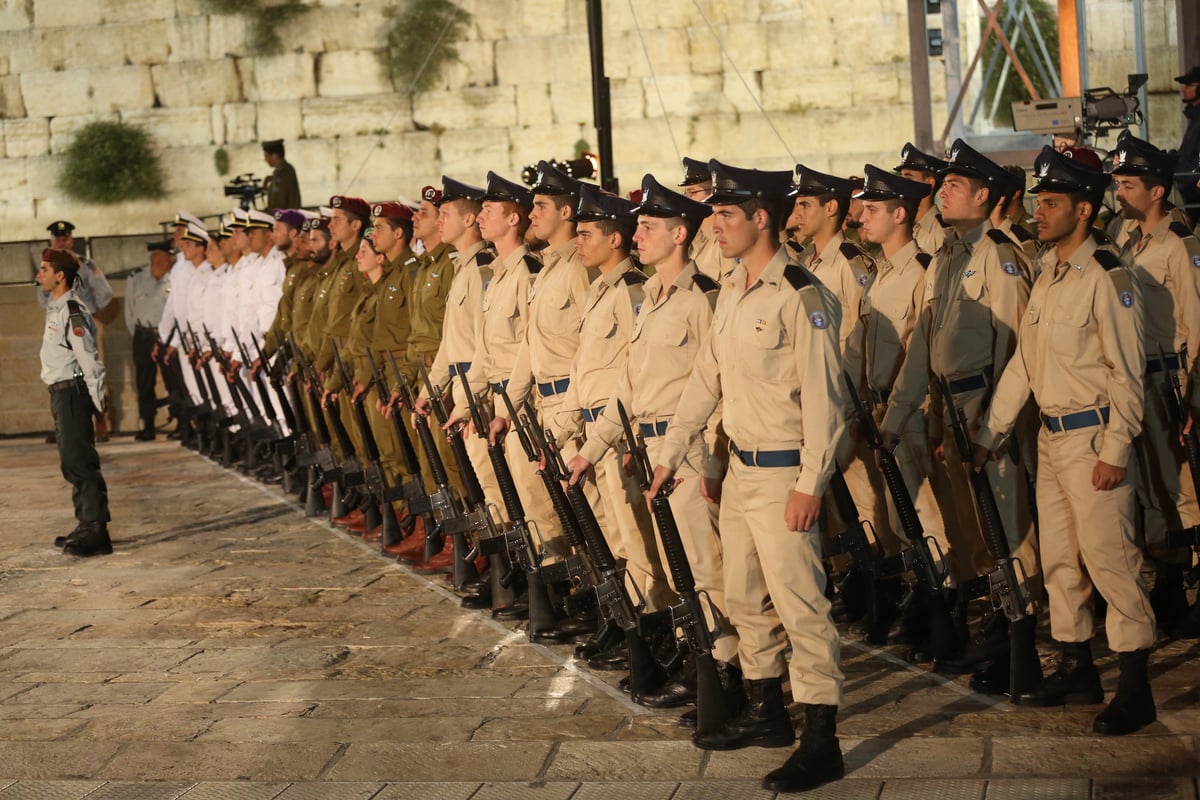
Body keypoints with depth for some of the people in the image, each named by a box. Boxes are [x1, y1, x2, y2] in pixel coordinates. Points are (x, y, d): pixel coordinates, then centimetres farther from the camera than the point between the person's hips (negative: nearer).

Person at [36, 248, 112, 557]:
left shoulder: (72, 312, -16)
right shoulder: (55, 309, 15)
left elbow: (89, 359, -19)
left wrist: (99, 403, -20)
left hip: (73, 391, -10)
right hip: (61, 392, 10)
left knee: (79, 461, -10)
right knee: (72, 463, 15)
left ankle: (96, 530, -10)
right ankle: (86, 526, 23)